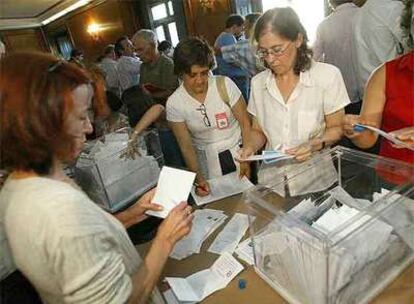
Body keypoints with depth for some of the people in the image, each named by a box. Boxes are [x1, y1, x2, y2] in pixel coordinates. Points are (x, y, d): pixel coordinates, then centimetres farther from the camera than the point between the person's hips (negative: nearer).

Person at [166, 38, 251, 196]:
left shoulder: (224, 84, -14)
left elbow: (245, 123, -9)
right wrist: (199, 179, -19)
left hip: (238, 149, 0)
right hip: (206, 159, 0)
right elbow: (186, 146, -9)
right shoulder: (174, 103, -12)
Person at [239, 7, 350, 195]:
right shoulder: (258, 83, 5)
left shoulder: (327, 75, -4)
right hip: (272, 178, 2)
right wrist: (251, 146, -7)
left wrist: (315, 144, -15)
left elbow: (336, 128, 3)